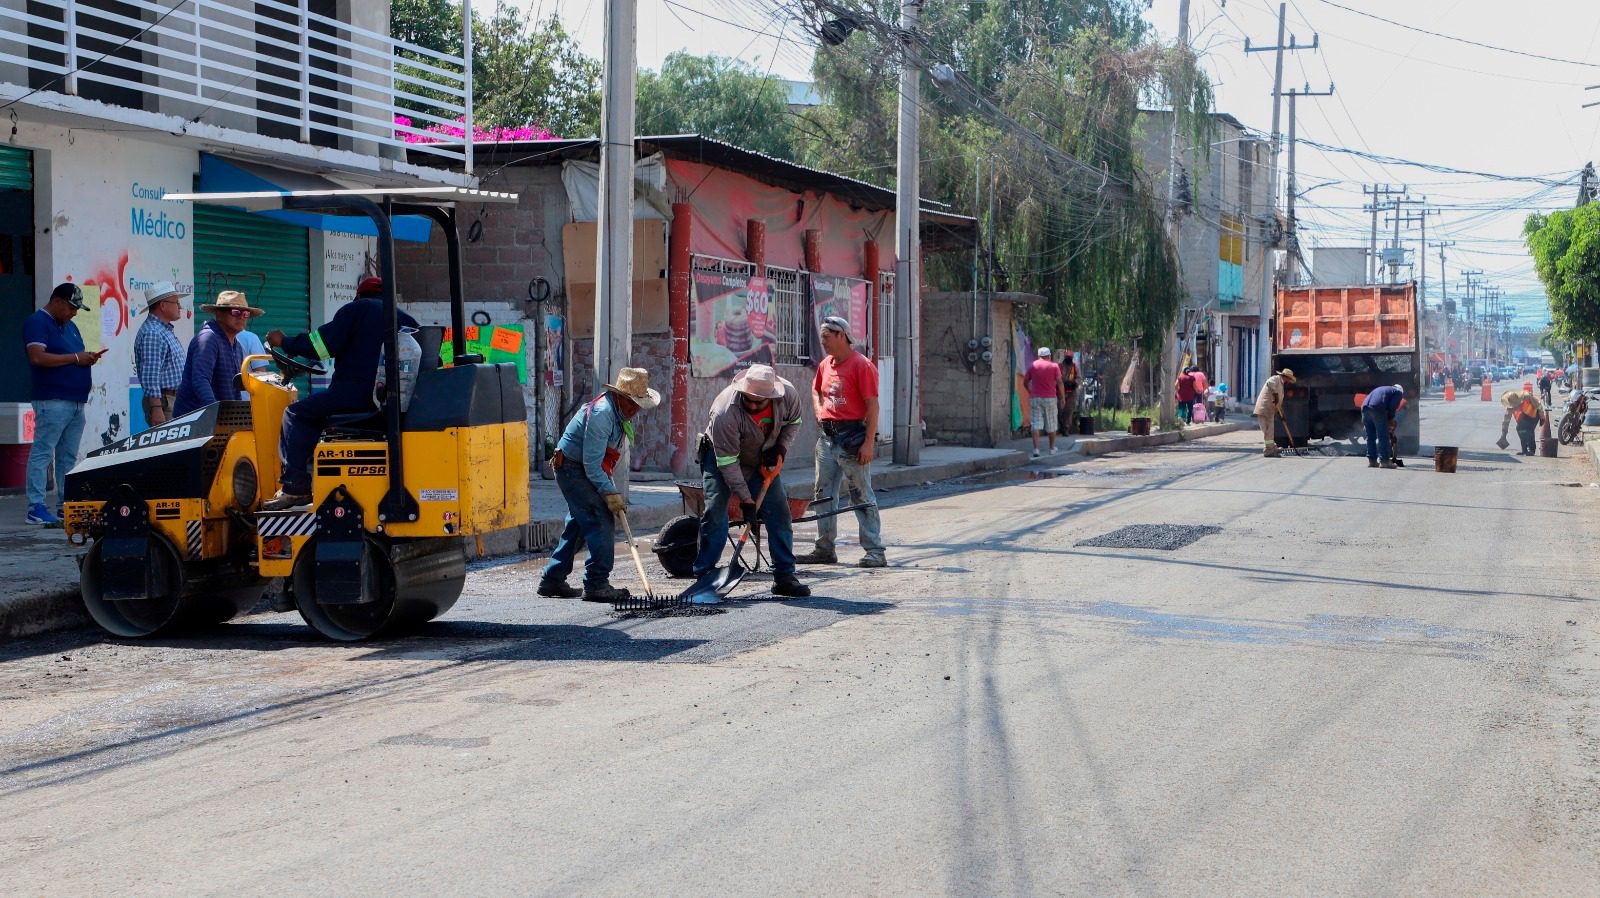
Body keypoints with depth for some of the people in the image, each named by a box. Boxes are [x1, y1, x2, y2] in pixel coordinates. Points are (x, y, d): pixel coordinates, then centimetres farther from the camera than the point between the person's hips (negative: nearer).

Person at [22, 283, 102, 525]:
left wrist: (88, 358, 5)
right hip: (52, 402, -9)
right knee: (43, 453, -8)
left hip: (77, 401, 9)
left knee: (68, 456, 10)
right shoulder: (37, 323, -6)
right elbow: (37, 357, -18)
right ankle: (36, 507, -10)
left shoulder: (70, 326, 22)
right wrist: (75, 357, -15)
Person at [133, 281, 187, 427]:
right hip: (163, 400, -10)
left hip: (174, 399, 10)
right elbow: (150, 376, -21)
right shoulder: (152, 333, -15)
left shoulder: (166, 330, 18)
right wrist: (156, 409, -26)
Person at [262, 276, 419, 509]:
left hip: (356, 392, -8)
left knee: (297, 413, 5)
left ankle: (296, 488, -5)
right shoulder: (406, 319, 22)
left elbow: (324, 345, -6)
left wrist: (285, 343, 7)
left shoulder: (357, 309, 4)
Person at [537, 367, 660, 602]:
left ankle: (552, 580, 19)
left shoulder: (618, 410, 6)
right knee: (601, 522, -14)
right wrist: (610, 493, -24)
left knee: (577, 525, 13)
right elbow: (592, 463, -26)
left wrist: (611, 488, 13)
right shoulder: (602, 413, -25)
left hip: (582, 470, 10)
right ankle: (597, 584, -13)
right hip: (573, 468, -10)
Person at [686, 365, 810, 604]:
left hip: (762, 461, 4)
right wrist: (745, 500, -29)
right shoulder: (725, 412, -38)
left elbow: (793, 423, 1)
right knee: (715, 515, -14)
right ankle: (704, 577, -7)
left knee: (779, 513, 0)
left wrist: (780, 448, -17)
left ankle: (784, 577, 8)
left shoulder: (788, 395, -24)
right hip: (721, 457, -4)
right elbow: (727, 463, -30)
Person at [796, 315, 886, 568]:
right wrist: (819, 411, 10)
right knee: (823, 495, 11)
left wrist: (868, 443, -19)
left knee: (862, 497, -5)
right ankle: (825, 549, 20)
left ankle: (875, 551, -2)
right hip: (827, 436, 8)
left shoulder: (862, 365, -12)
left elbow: (872, 406, -15)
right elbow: (816, 390, 30)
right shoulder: (825, 365, 11)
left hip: (852, 437, -8)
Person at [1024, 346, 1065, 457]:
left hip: (1035, 398, 1)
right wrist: (1063, 397, 0)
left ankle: (1036, 449, -13)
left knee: (1036, 424, -2)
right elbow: (1059, 382, -7)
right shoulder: (1054, 366, -2)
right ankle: (1052, 448, 22)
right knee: (1051, 425, 12)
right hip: (1050, 398, -1)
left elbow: (1025, 381, 8)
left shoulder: (1032, 365, 4)